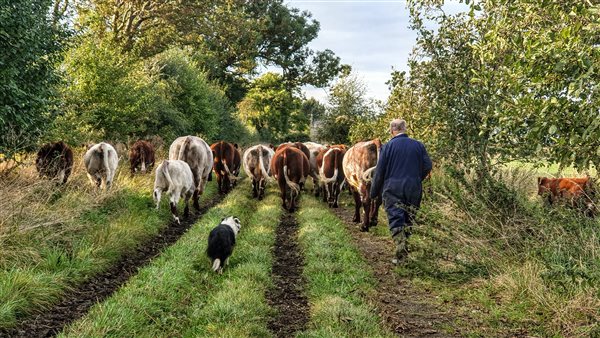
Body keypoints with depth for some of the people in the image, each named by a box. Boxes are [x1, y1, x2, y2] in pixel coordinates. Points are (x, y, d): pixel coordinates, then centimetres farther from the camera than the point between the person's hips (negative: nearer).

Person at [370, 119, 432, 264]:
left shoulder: (388, 146, -4)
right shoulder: (418, 145, 4)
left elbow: (380, 171, -3)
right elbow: (427, 166, 4)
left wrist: (374, 192, 6)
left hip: (392, 190, -3)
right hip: (413, 190, 3)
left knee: (396, 220, -2)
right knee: (407, 219, 13)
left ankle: (401, 252, -12)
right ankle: (403, 249, 17)